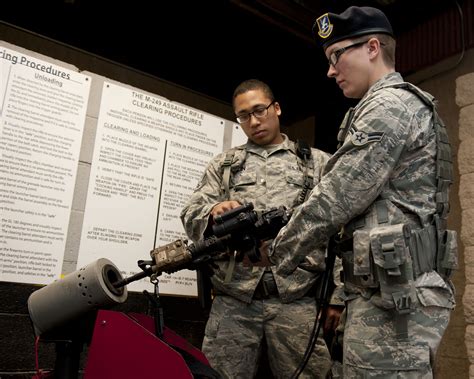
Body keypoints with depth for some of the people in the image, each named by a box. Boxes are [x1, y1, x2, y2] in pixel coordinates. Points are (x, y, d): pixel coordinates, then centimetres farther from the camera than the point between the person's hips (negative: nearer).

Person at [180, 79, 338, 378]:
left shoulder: (318, 162, 13)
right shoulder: (224, 164, 18)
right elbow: (191, 215, 9)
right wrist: (214, 212, -16)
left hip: (297, 299, -1)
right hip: (233, 300, 2)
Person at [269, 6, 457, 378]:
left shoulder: (388, 104, -11)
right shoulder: (409, 106, 21)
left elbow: (336, 198, -16)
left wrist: (280, 253, -2)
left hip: (391, 294, -10)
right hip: (393, 288, 10)